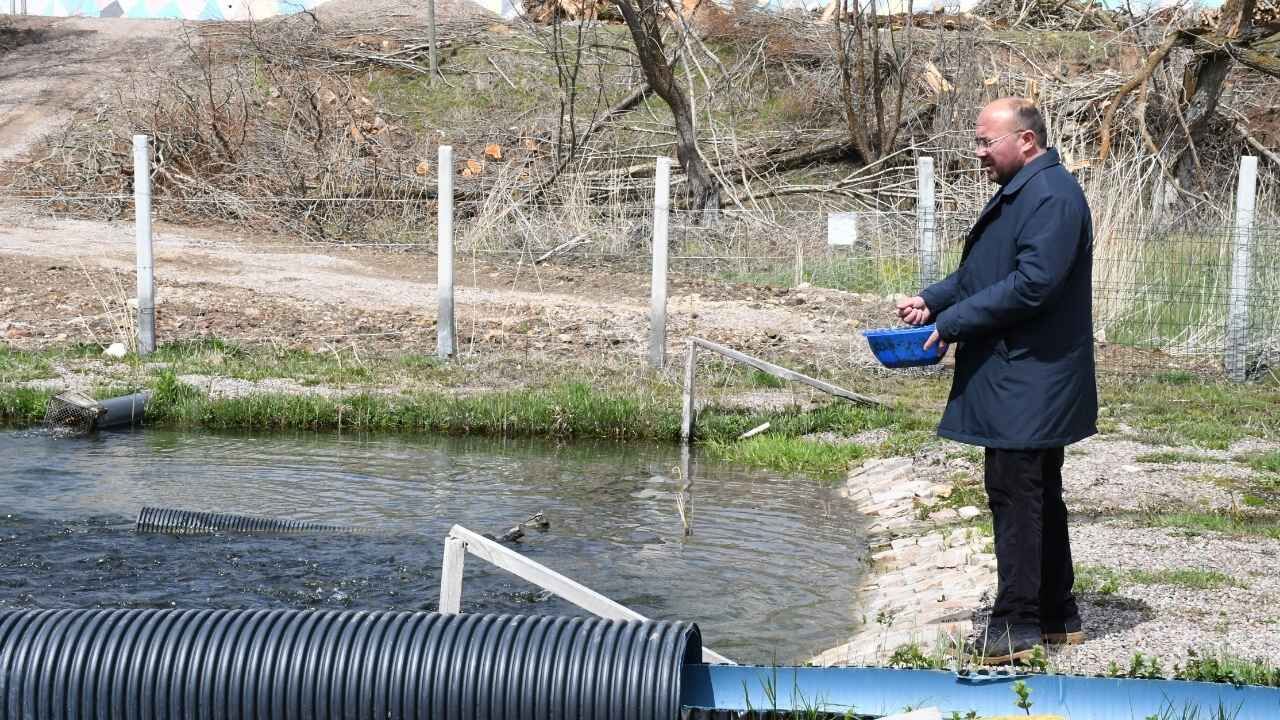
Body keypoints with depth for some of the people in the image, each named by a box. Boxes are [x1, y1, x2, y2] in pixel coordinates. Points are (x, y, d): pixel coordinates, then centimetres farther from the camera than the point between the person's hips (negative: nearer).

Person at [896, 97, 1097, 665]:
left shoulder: (1051, 196, -17)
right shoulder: (1018, 193, 17)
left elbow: (1033, 284, -25)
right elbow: (981, 272, 24)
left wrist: (953, 322, -18)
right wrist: (932, 300, 7)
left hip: (1027, 383, -11)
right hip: (1025, 380, 11)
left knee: (1015, 494, -7)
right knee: (1039, 496, 16)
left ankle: (1016, 626, -1)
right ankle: (1057, 616, 24)